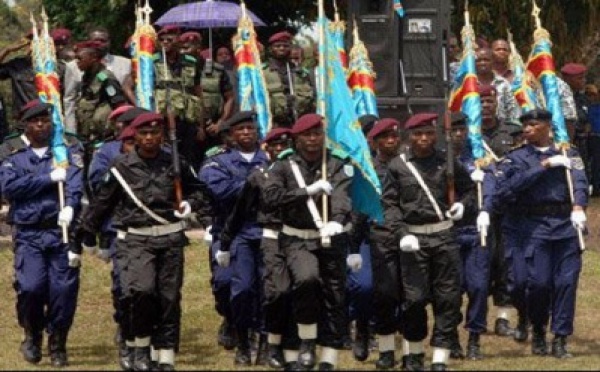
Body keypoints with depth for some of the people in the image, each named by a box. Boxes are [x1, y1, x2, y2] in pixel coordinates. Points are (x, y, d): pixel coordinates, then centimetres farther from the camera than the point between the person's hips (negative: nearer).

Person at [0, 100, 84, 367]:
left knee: (64, 289, -4)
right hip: (29, 235, 0)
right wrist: (49, 178, -10)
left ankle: (58, 345, 11)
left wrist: (70, 206, -28)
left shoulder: (68, 153, 10)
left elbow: (75, 181, -8)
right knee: (31, 287, -13)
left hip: (62, 232, 0)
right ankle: (32, 335, 13)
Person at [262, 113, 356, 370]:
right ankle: (307, 341, -10)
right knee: (306, 278, -29)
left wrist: (336, 221, -37)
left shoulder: (339, 165, 3)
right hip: (298, 240, -2)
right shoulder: (285, 166, 4)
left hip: (332, 239, 2)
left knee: (334, 298, 2)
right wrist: (308, 191, -17)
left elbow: (342, 195, -16)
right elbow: (270, 197, -11)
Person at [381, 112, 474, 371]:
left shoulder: (447, 163, 6)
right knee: (415, 297, -1)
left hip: (444, 236, 2)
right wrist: (401, 233, -14)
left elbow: (468, 188, 19)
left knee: (448, 297, -1)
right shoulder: (397, 166, 1)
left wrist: (462, 204, -2)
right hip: (413, 238, -2)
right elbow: (389, 204, -1)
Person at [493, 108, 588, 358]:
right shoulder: (516, 158, 7)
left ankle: (560, 339, 5)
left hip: (566, 225, 1)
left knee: (567, 281, -3)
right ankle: (538, 332, 17)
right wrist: (543, 166, -11)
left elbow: (580, 180, -4)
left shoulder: (568, 154, 11)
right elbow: (504, 189, -10)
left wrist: (578, 206, -24)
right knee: (538, 282, -6)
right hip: (533, 228, -1)